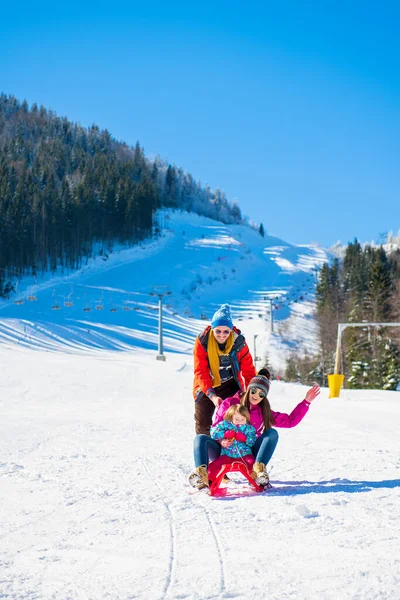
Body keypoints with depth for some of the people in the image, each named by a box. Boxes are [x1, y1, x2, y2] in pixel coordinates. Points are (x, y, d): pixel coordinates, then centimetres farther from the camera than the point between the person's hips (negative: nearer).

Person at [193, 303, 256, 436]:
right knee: (202, 424, 10)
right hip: (206, 388, 0)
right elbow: (200, 372, -26)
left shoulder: (239, 342, -18)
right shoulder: (202, 342, -22)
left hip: (230, 385, 0)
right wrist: (211, 395, -39)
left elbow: (248, 370, -13)